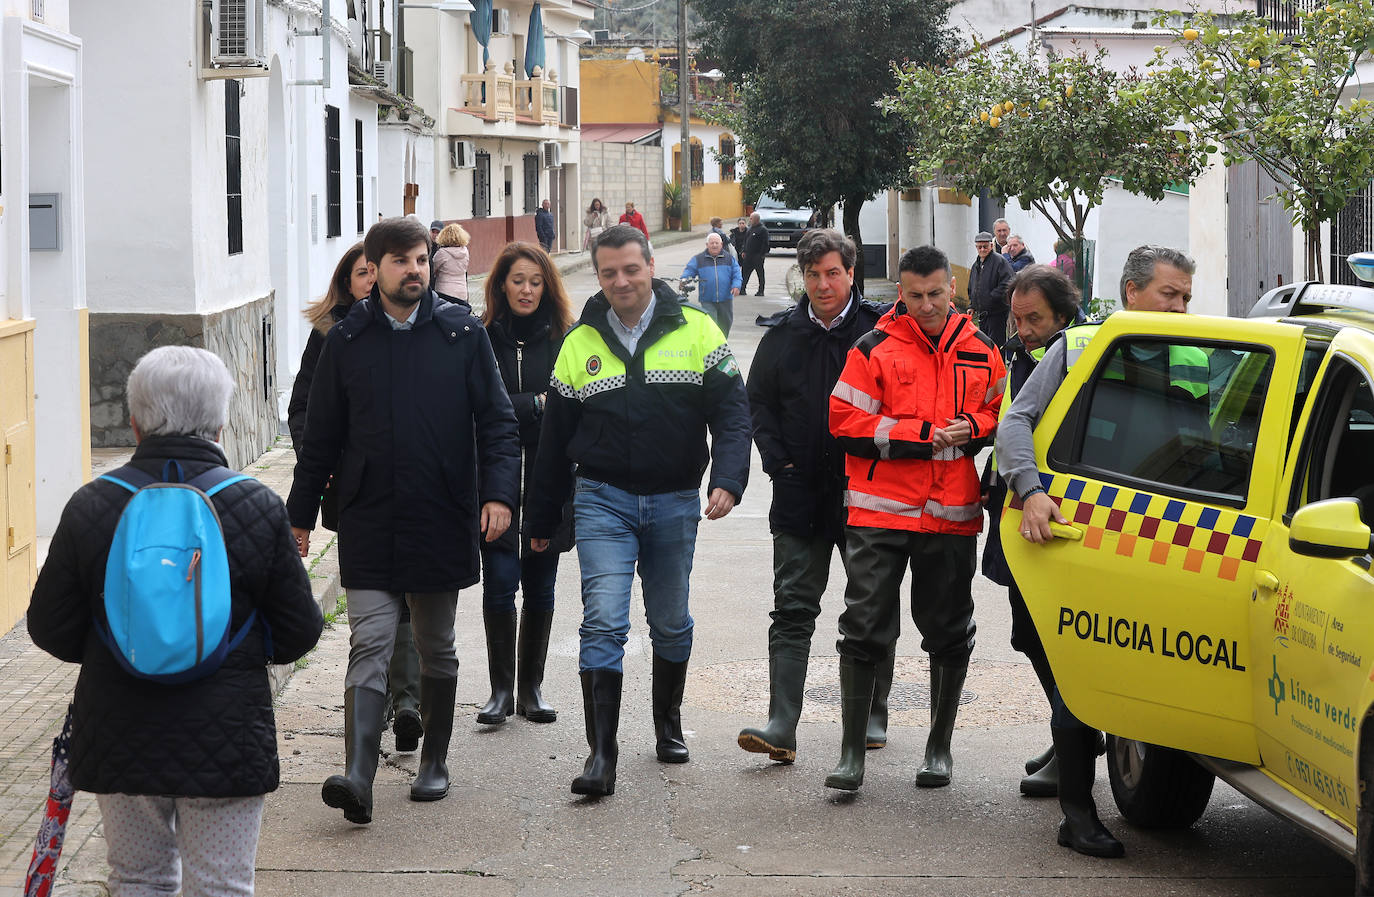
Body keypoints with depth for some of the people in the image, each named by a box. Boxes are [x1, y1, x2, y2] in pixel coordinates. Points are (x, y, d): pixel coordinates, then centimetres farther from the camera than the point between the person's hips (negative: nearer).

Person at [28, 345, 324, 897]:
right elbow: (299, 632, -4)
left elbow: (51, 632, -1)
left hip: (121, 741, 2)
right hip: (225, 740, -2)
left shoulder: (91, 507, -7)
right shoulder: (258, 508, -10)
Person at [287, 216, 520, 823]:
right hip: (368, 525, -1)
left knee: (437, 651, 13)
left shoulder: (463, 335, 2)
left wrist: (499, 491, -12)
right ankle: (358, 777, -17)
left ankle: (434, 761, 28)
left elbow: (497, 421, 2)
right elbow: (321, 436, 10)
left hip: (441, 522, 1)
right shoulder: (346, 341, 4)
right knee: (368, 648, -9)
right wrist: (300, 514, 11)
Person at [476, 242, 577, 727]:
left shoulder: (562, 339, 4)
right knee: (500, 582, -7)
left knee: (540, 587, 8)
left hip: (547, 481, 2)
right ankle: (501, 688, 4)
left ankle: (531, 687, 19)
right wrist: (536, 404, -10)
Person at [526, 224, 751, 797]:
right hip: (603, 500, 0)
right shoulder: (579, 345, 4)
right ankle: (601, 754, -13)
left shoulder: (696, 332, -1)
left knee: (671, 624, 13)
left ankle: (668, 725, 35)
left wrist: (727, 480, -20)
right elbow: (555, 439, 10)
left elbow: (731, 411, -3)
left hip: (675, 502, 1)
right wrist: (541, 520, 13)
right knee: (604, 622, -12)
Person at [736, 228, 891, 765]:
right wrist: (778, 461, 0)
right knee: (792, 610, -4)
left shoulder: (881, 328, -4)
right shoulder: (783, 336, 6)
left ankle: (872, 715, 25)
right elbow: (759, 403, 13)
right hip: (800, 497, 2)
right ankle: (782, 726, -10)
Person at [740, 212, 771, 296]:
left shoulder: (763, 230, -9)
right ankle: (742, 289, 9)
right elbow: (745, 241, 22)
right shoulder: (749, 229, 15)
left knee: (760, 274, 1)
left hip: (758, 256, -7)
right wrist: (744, 251, 14)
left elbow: (765, 244, -13)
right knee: (745, 273, 5)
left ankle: (761, 291, 6)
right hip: (748, 256, 7)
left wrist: (762, 254, -18)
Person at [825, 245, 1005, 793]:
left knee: (949, 634, 10)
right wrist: (925, 435, -13)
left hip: (952, 516, 3)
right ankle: (852, 752, 3)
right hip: (880, 512, -3)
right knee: (865, 630, -4)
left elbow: (1000, 413, 18)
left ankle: (939, 747, 25)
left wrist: (972, 428, -6)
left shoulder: (980, 352, 8)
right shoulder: (874, 350, -1)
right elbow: (846, 421, -7)